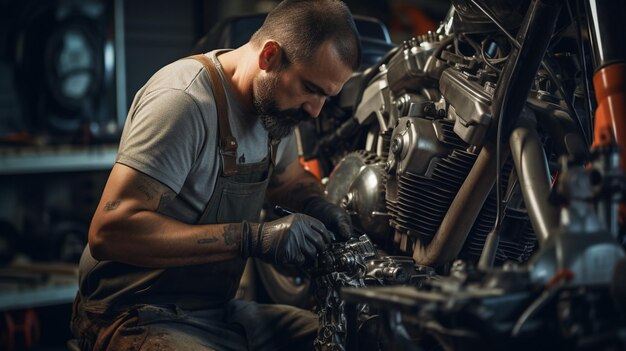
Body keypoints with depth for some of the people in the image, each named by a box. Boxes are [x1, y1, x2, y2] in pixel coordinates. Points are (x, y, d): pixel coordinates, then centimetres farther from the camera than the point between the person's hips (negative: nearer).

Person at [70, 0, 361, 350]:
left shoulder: (274, 100, 3)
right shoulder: (185, 99, -23)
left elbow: (290, 178, 24)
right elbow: (109, 232, -29)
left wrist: (319, 206, -1)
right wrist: (252, 238, -31)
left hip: (223, 310, 8)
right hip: (142, 317, -8)